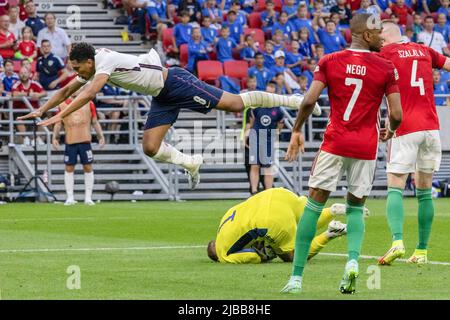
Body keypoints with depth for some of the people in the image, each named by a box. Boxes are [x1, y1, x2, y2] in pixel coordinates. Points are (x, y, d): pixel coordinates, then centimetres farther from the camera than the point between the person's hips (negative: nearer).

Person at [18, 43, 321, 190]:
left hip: (175, 82, -9)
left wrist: (60, 116, -35)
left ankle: (292, 100, 1)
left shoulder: (106, 61, -23)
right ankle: (191, 163, 19)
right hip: (163, 98, 9)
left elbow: (88, 95, -34)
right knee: (151, 148, -2)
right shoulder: (89, 70, 6)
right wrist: (42, 110, 10)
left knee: (235, 103, -9)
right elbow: (67, 91, 18)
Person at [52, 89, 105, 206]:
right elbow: (58, 123, 10)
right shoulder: (63, 105, 7)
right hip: (70, 141, 0)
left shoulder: (89, 104, 8)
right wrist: (55, 138, -1)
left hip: (85, 140, 0)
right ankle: (70, 198, 6)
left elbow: (94, 122, 12)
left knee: (88, 167, -1)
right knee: (69, 168, 0)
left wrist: (101, 136, 4)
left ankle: (88, 198, 5)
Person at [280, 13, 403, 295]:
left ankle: (297, 276, 2)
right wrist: (390, 131, 18)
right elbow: (396, 115, -4)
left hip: (335, 143, 0)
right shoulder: (386, 68, -2)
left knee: (314, 205, 6)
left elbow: (309, 101, -8)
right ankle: (353, 260, -12)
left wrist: (297, 131, 6)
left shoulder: (330, 62, 0)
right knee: (355, 208, 16)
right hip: (367, 146, 0)